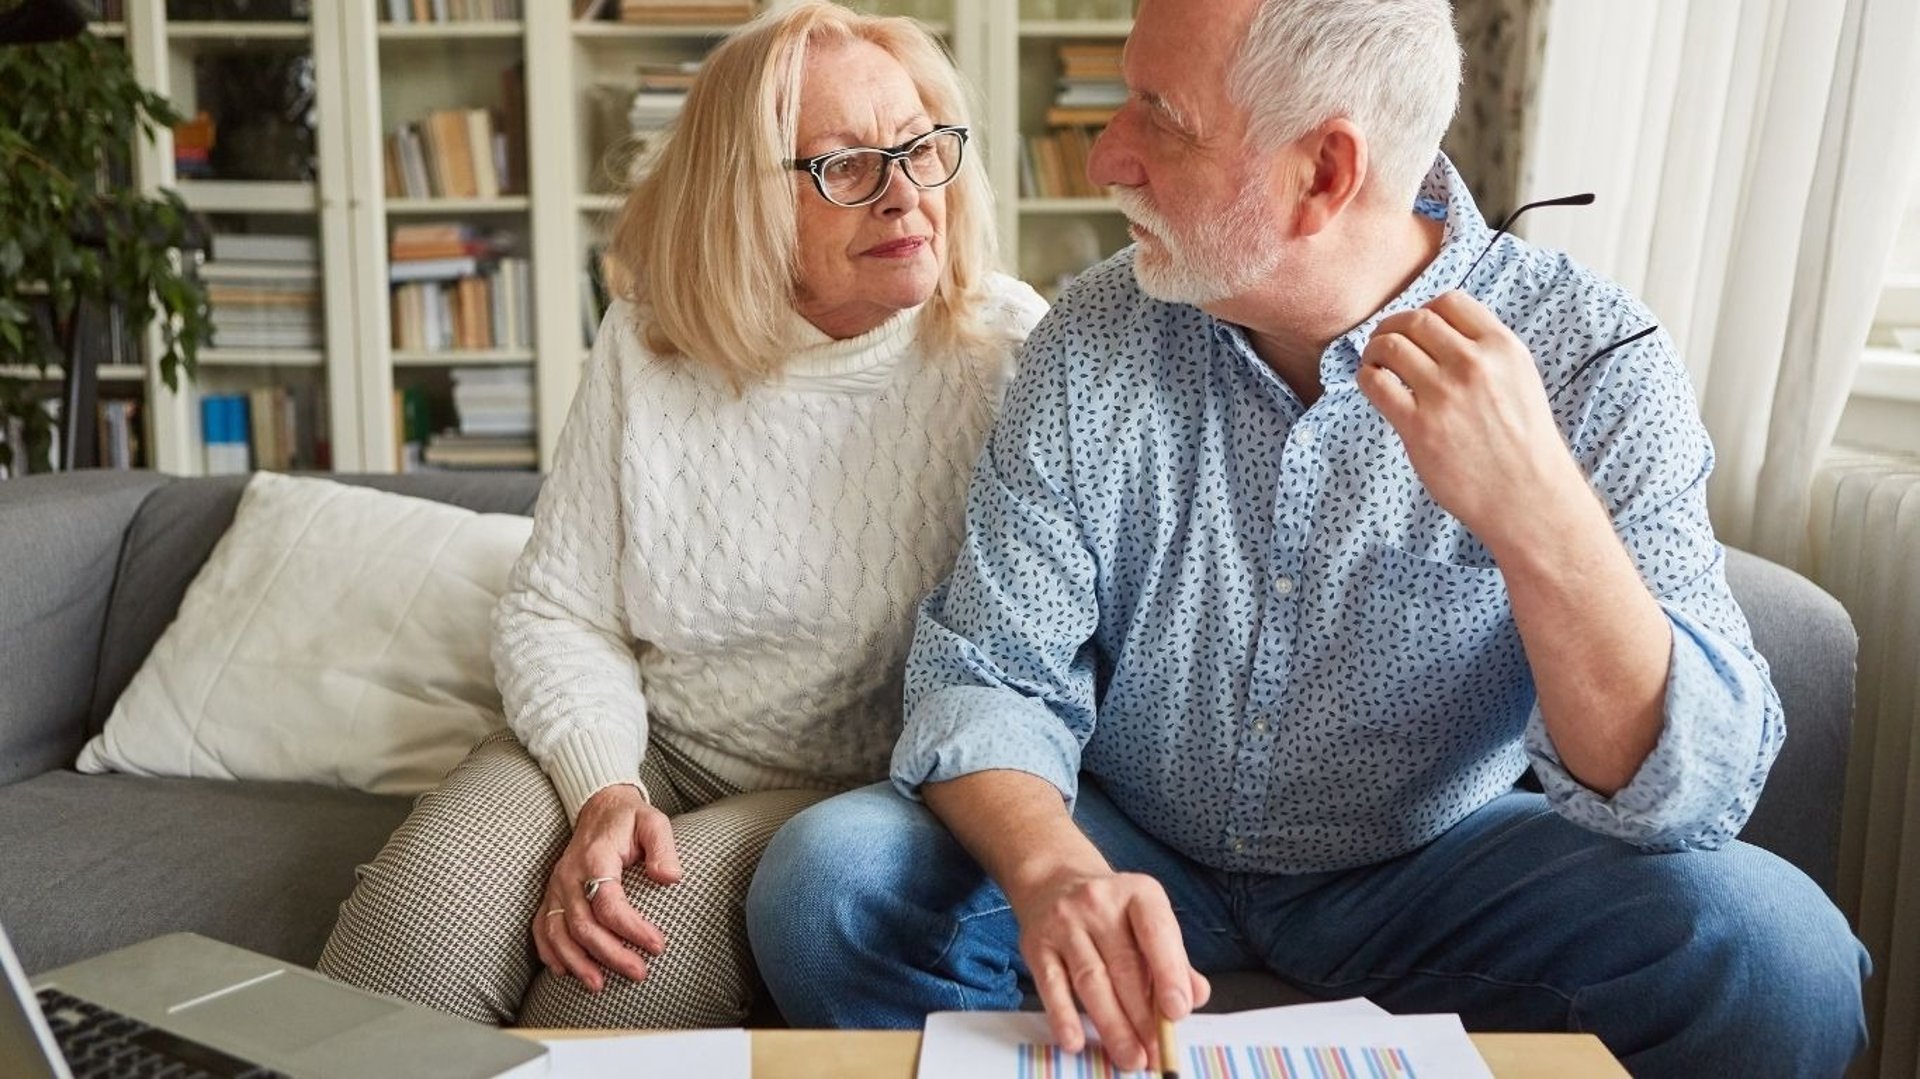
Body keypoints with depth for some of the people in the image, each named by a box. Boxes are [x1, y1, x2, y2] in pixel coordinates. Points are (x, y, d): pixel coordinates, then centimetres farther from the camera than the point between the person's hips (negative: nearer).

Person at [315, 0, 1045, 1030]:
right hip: (638, 743, 2)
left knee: (647, 949, -31)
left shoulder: (1007, 353, -8)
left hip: (849, 787, -2)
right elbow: (556, 611, 1)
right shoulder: (646, 344, 0)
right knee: (421, 908, -26)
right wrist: (604, 791, -16)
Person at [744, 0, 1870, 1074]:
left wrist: (1539, 512, -40)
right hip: (1127, 850, 2)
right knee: (824, 883, -22)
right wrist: (1054, 869, -34)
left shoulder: (1591, 360, -16)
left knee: (1772, 950, -26)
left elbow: (1692, 796, -22)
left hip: (1430, 871, -1)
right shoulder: (1096, 342, -9)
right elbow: (989, 672, -12)